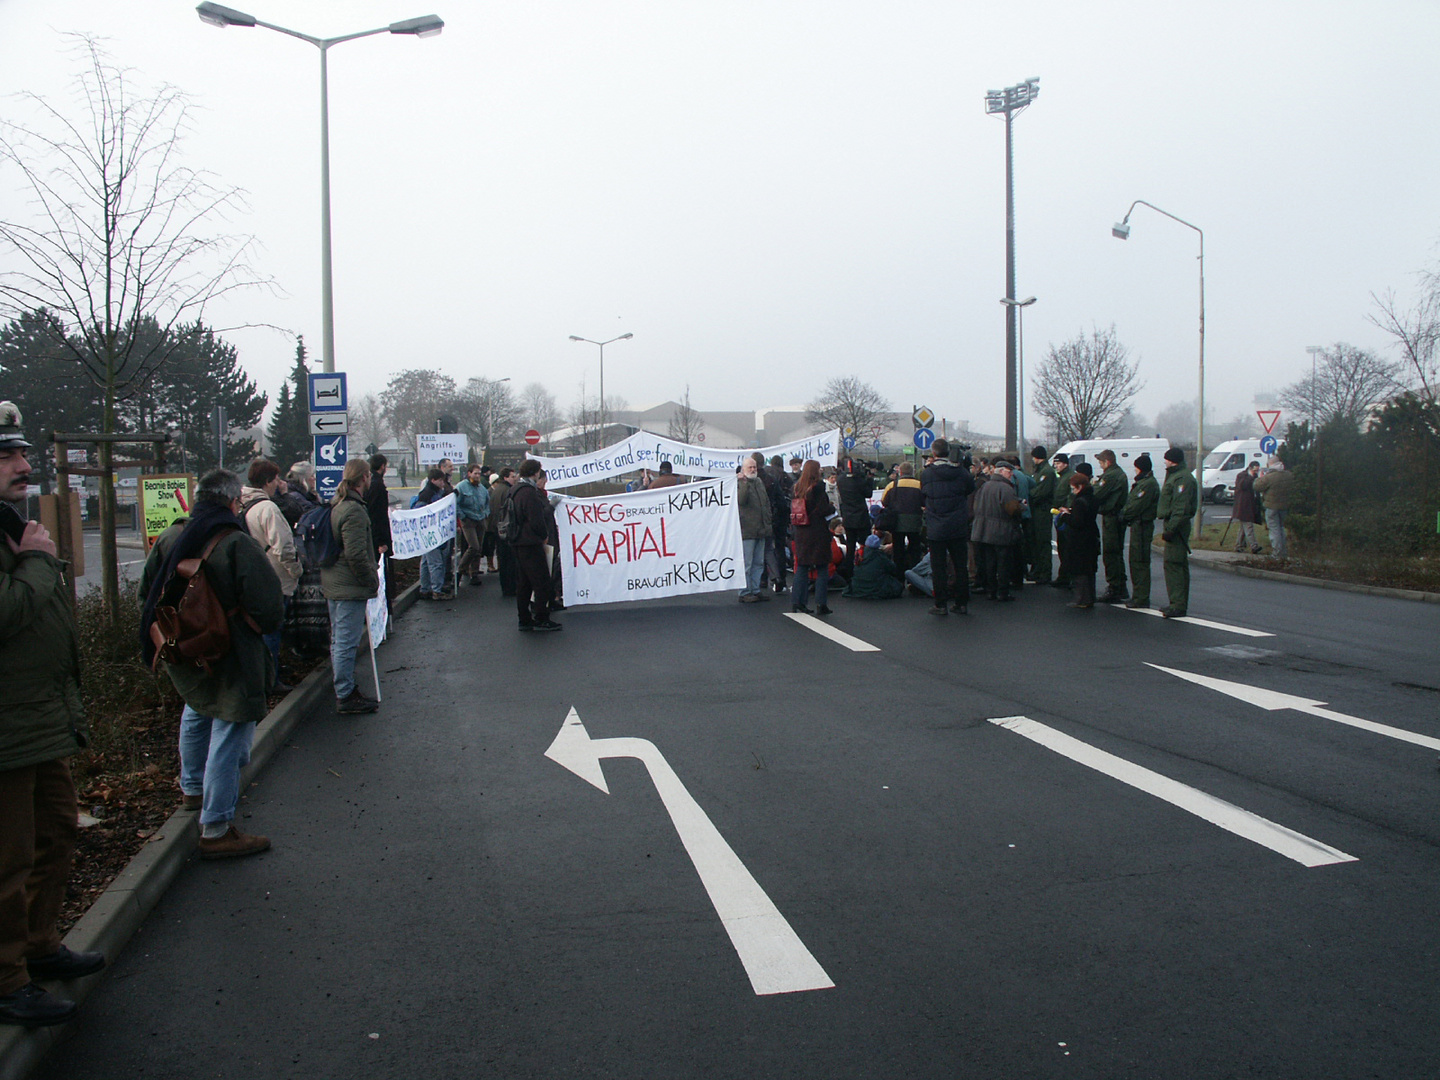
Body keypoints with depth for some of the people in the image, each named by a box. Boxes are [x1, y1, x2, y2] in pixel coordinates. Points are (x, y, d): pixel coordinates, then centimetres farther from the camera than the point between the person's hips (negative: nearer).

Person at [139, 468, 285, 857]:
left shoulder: (169, 538, 2)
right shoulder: (238, 544, -20)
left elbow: (148, 592, 13)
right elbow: (268, 605, -23)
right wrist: (264, 627, -2)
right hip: (229, 658, -8)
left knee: (196, 715, 32)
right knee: (229, 735, -2)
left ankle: (192, 789, 50)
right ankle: (216, 831, 1)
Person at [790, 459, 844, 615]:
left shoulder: (797, 486, 3)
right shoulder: (818, 486, -14)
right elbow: (823, 509, -16)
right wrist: (833, 508, 5)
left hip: (801, 532, 6)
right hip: (818, 532, -6)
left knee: (802, 567, 12)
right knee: (822, 569, 3)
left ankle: (796, 602, 10)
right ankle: (820, 604, 3)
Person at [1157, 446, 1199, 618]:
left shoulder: (1182, 478, -15)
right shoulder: (1175, 476, 20)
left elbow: (1181, 508, -22)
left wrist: (1171, 528, -25)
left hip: (1176, 527, -11)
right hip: (1172, 526, 11)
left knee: (1173, 564, -12)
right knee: (1178, 565, 13)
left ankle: (1178, 605, -12)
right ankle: (1178, 603, 19)